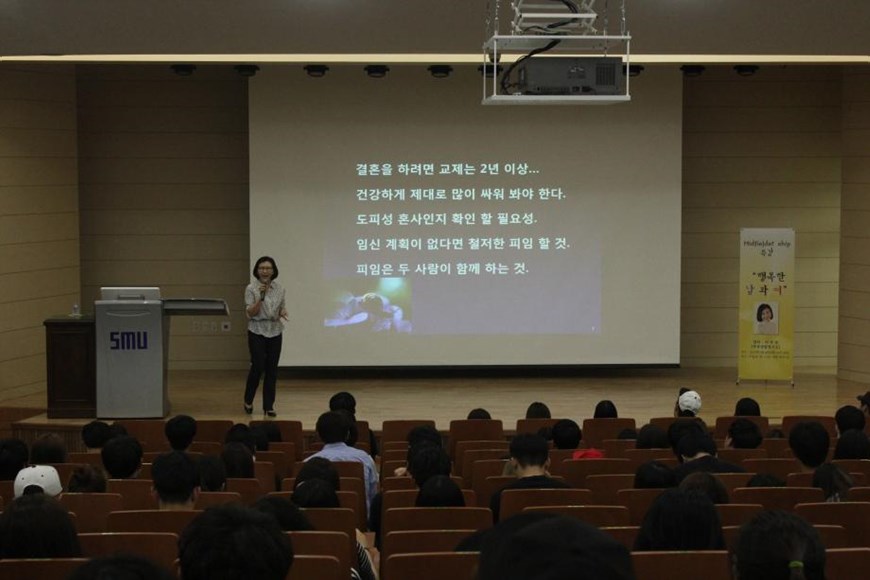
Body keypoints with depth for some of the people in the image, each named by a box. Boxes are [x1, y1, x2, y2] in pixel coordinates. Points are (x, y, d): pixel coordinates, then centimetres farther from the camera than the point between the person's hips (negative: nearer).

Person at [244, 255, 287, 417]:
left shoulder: (279, 289, 6)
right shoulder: (251, 288, -6)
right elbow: (250, 313, -12)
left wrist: (283, 313, -10)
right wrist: (261, 297, -25)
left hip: (275, 332, 4)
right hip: (257, 332, -4)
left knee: (272, 370, 2)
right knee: (258, 367, -7)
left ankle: (269, 406, 9)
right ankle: (248, 401, 16)